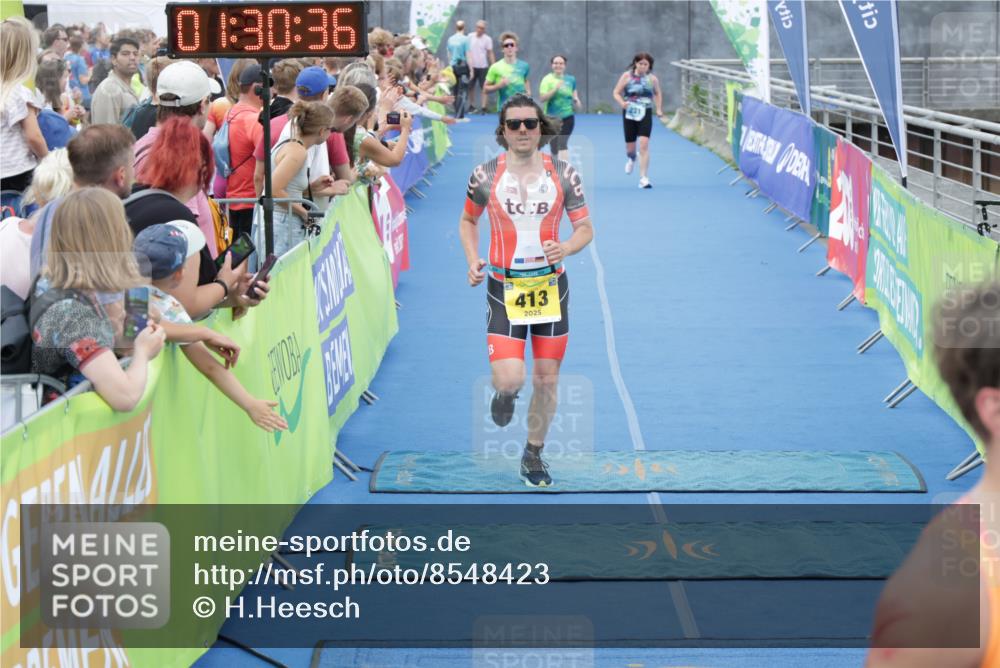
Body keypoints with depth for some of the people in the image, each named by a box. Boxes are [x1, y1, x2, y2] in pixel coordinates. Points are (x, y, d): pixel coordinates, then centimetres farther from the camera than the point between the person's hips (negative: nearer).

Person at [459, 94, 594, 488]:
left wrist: (566, 248, -19)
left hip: (551, 285, 2)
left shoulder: (563, 174, -3)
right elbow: (468, 221, 13)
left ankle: (533, 456, 27)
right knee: (509, 380, -15)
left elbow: (585, 228, 3)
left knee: (546, 379, 6)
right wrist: (473, 261, -3)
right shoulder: (485, 176, -4)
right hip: (504, 288, -2)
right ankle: (504, 394, 25)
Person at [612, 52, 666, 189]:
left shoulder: (652, 79, 1)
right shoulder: (627, 76, -3)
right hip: (629, 114, 0)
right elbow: (616, 93, -1)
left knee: (644, 144, -16)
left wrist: (659, 109, 8)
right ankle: (631, 159, 49)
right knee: (630, 147, 8)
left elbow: (658, 93, 19)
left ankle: (643, 178, -14)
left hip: (645, 114, 0)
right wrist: (622, 102, -20)